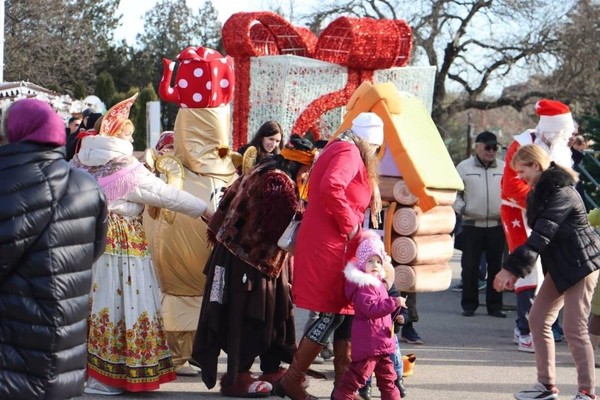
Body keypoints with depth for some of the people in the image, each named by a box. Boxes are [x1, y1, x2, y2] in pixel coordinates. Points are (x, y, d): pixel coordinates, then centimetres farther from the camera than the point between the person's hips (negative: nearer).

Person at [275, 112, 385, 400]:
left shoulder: (338, 150, 21)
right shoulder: (349, 152, -11)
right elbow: (331, 188, -28)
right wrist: (349, 224, -17)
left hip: (329, 244, 10)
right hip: (329, 246, -10)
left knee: (344, 312, 11)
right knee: (332, 314, -6)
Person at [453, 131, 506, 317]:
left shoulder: (504, 168, 5)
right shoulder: (464, 167, 2)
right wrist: (461, 209, -8)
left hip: (497, 225, 1)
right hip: (472, 225, -1)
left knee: (496, 266, 6)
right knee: (470, 266, 2)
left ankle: (494, 305, 14)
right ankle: (469, 305, 11)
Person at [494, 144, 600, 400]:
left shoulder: (560, 193, -20)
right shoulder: (538, 192, 10)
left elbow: (541, 235, -27)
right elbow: (538, 233, 12)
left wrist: (512, 268, -31)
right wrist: (513, 269, 4)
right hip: (560, 265, 10)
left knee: (575, 328, -8)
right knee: (538, 319, 7)